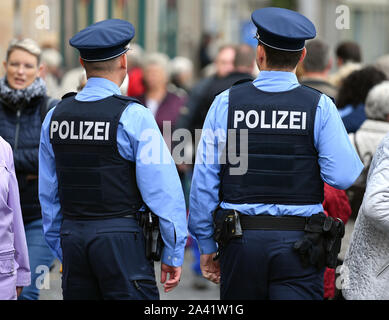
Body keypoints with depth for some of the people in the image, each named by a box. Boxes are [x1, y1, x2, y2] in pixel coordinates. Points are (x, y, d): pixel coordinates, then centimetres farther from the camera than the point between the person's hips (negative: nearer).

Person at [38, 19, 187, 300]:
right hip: (122, 238, -5)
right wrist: (173, 255, -4)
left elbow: (48, 194, 12)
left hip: (73, 236, 6)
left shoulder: (55, 116, 7)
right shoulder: (133, 116, -9)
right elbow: (163, 190, -11)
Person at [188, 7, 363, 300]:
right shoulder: (319, 106, -3)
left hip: (241, 241, 2)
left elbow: (204, 181, 0)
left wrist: (206, 245, 8)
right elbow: (343, 176, -11)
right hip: (299, 243, -1)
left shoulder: (226, 103, 0)